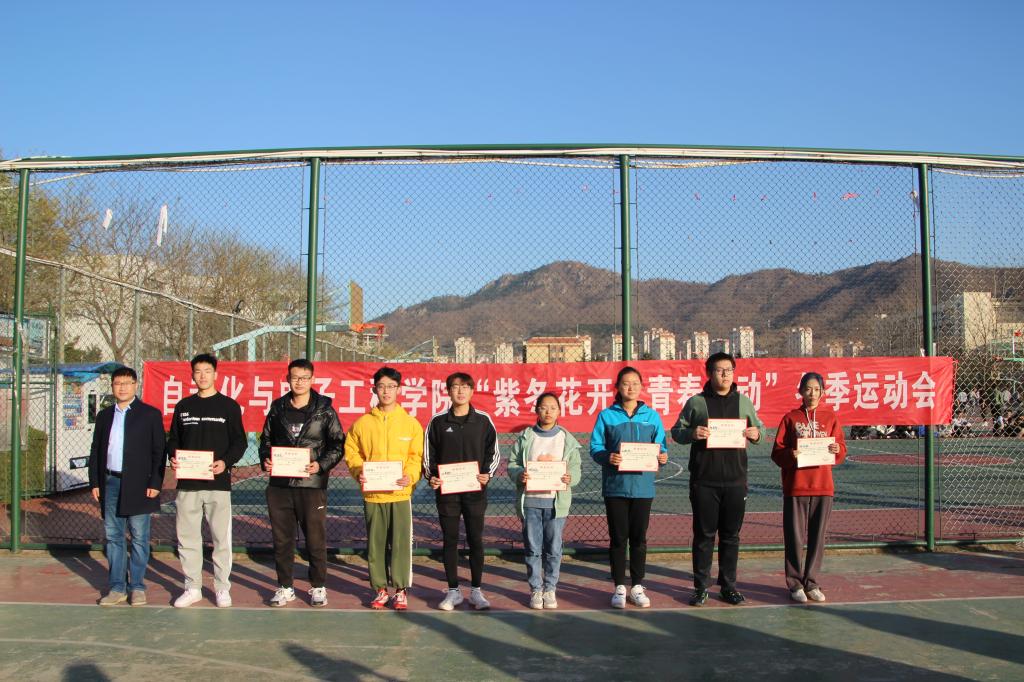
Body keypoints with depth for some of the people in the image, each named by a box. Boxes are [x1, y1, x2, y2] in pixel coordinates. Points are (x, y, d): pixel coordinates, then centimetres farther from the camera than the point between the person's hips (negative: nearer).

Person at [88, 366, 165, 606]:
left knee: (139, 538, 2)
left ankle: (137, 586, 11)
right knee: (113, 537, 8)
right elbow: (96, 451, 14)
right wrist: (95, 482, 7)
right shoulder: (104, 415, 13)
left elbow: (158, 451, -3)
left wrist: (155, 483, -10)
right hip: (111, 484, 4)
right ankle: (117, 588, 16)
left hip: (137, 485, -4)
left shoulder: (150, 414, 0)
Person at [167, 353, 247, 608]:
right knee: (187, 537, 6)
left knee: (221, 538, 1)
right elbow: (174, 439, 17)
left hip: (218, 482, -3)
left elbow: (240, 441, 1)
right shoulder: (183, 406, 13)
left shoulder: (228, 406, 4)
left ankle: (222, 588, 11)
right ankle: (192, 587, 17)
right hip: (187, 482, 3)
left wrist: (226, 462, -16)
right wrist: (172, 457, -4)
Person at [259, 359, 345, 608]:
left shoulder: (324, 409, 1)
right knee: (282, 539, 9)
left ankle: (318, 587, 16)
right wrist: (265, 460, -1)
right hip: (279, 484, 3)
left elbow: (337, 444, 1)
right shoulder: (278, 408, 11)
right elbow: (266, 439, 19)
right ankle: (285, 587, 22)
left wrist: (321, 465, -13)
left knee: (316, 539, 2)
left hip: (312, 484, -3)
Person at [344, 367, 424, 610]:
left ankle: (401, 590, 10)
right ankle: (380, 589, 20)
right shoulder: (362, 423, 4)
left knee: (401, 543, -1)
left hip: (401, 493, -1)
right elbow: (351, 451, 9)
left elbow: (417, 455, 3)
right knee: (376, 544, 8)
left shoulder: (411, 424, 2)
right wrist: (358, 472, -8)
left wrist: (410, 475, -14)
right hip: (372, 493, 1)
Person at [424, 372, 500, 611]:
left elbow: (493, 452, 6)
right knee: (450, 541, 6)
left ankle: (476, 591, 14)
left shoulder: (483, 420, 3)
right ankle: (453, 591, 15)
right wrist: (430, 477, -7)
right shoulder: (438, 421, 3)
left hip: (475, 490, 0)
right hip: (446, 491, 1)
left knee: (475, 540, 4)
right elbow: (429, 454, 8)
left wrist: (487, 474, -10)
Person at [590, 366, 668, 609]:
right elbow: (595, 447, -2)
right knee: (618, 538, 6)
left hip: (642, 485, 2)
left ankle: (637, 586, 20)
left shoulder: (651, 416, 6)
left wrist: (662, 457, -15)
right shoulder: (607, 416, 1)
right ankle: (619, 587, 16)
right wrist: (607, 457, -22)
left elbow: (660, 446, 7)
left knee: (639, 538, 9)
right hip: (615, 485, -1)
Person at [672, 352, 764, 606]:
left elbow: (759, 426, 17)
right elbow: (676, 431, 4)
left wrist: (756, 434, -7)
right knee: (704, 535, 3)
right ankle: (701, 587, 13)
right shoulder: (696, 402, 3)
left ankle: (728, 586, 19)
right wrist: (691, 434, -18)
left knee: (731, 535, 9)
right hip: (704, 480, -2)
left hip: (735, 480, 2)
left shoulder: (743, 401, 10)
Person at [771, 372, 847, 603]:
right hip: (795, 486, -2)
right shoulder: (790, 418, 3)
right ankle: (795, 583, 11)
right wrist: (790, 455, -21)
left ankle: (811, 582, 18)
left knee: (818, 537, 6)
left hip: (823, 486, 2)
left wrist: (836, 450, -14)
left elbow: (841, 450, 8)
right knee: (795, 536, 1)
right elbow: (777, 452, 0)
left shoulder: (831, 417, 8)